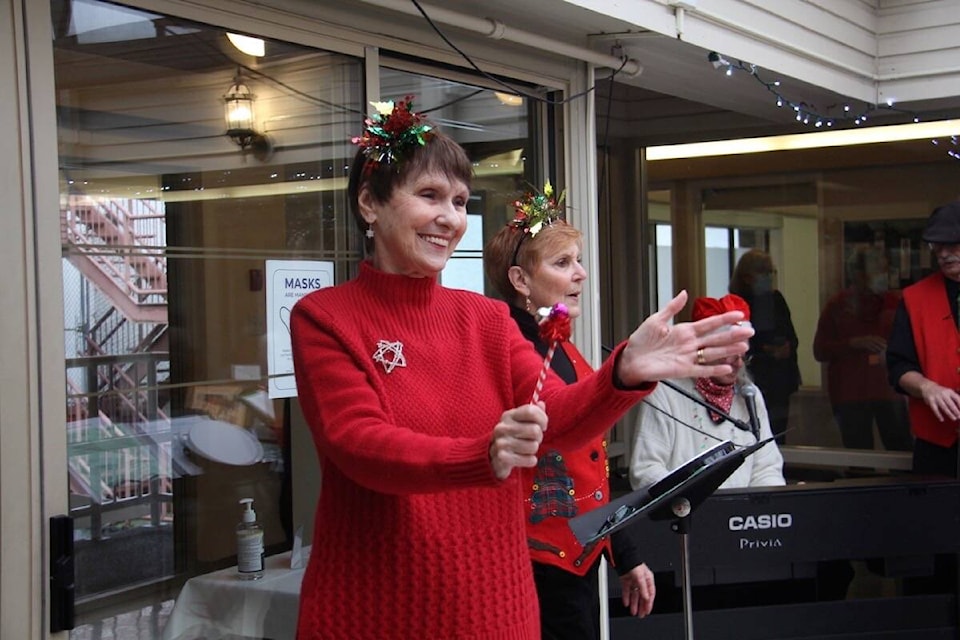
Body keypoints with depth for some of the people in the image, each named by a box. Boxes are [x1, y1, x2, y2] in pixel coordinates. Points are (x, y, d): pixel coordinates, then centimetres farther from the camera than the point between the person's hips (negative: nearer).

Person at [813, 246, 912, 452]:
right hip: (849, 394, -1)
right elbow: (819, 351, 0)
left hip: (888, 389, 2)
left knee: (902, 449, -6)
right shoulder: (837, 306, 3)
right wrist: (854, 343, -13)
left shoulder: (893, 302, 9)